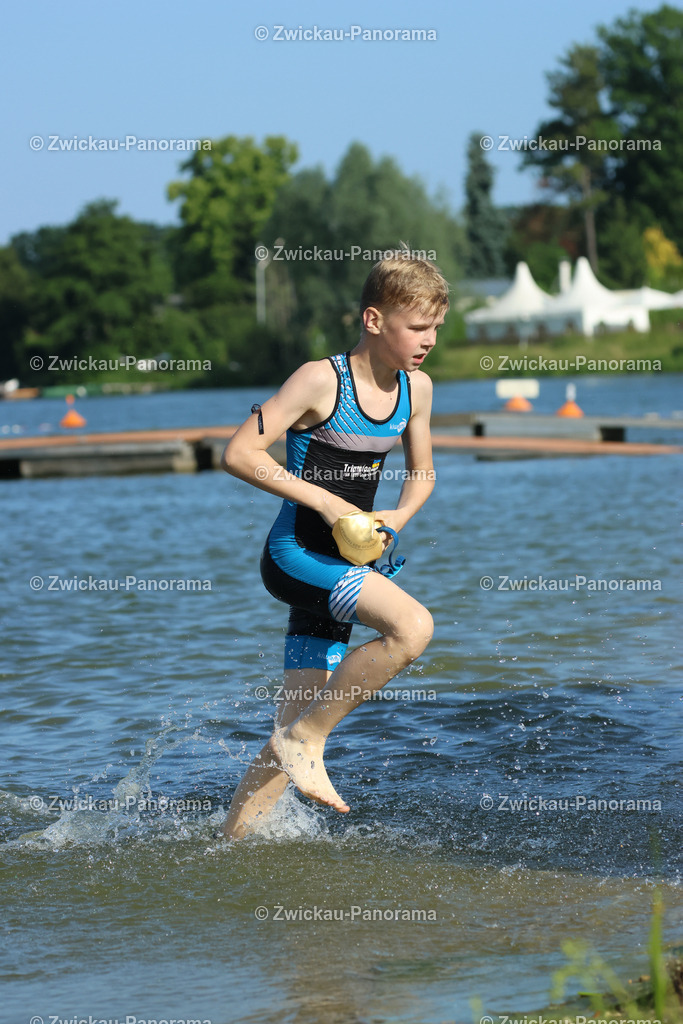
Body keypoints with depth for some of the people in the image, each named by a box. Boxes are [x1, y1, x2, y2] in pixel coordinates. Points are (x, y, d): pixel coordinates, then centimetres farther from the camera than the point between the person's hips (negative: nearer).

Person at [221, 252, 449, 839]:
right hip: (295, 555, -7)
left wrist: (400, 515, 1)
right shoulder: (322, 380, -13)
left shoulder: (417, 389, 7)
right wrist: (323, 500, -19)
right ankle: (306, 737, -13)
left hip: (340, 568, 7)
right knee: (413, 625, -27)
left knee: (295, 736, 4)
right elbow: (239, 453, -16)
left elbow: (422, 473, 22)